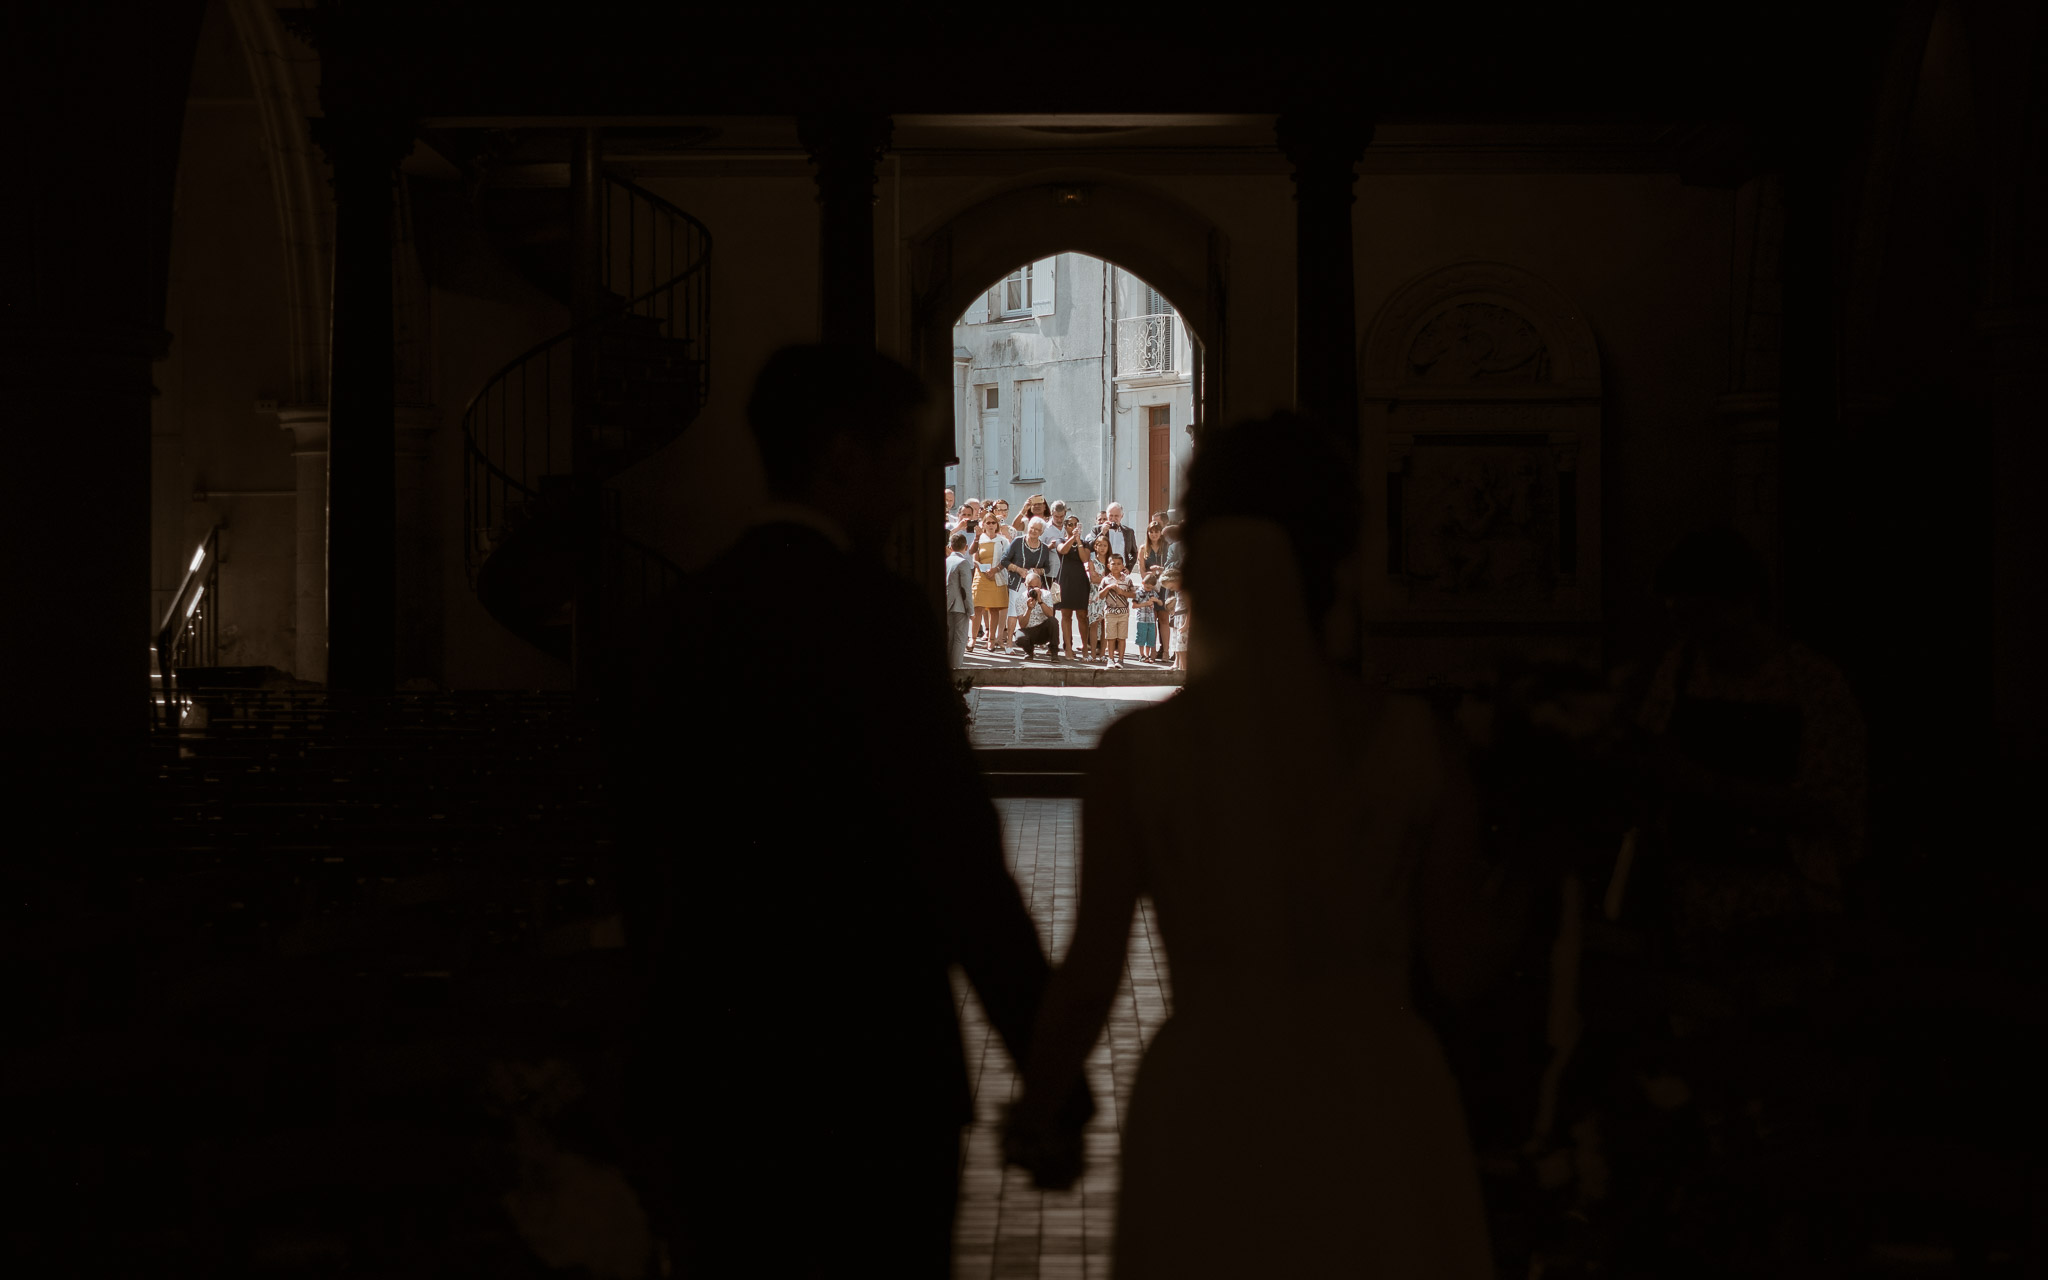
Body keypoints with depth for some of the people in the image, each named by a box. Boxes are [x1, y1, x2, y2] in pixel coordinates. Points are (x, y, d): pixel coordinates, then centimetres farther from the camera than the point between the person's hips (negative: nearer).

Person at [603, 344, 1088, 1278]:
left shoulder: (663, 628, 7)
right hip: (864, 1093, -6)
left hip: (694, 1085, 6)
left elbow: (643, 878, 13)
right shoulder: (876, 615, -13)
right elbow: (959, 859, -17)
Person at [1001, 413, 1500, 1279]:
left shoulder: (1139, 748, -9)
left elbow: (1089, 975, -6)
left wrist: (1034, 1111, 12)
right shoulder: (1410, 739, -7)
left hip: (1208, 1115, 0)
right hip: (1375, 1110, 1)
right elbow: (1461, 966, -1)